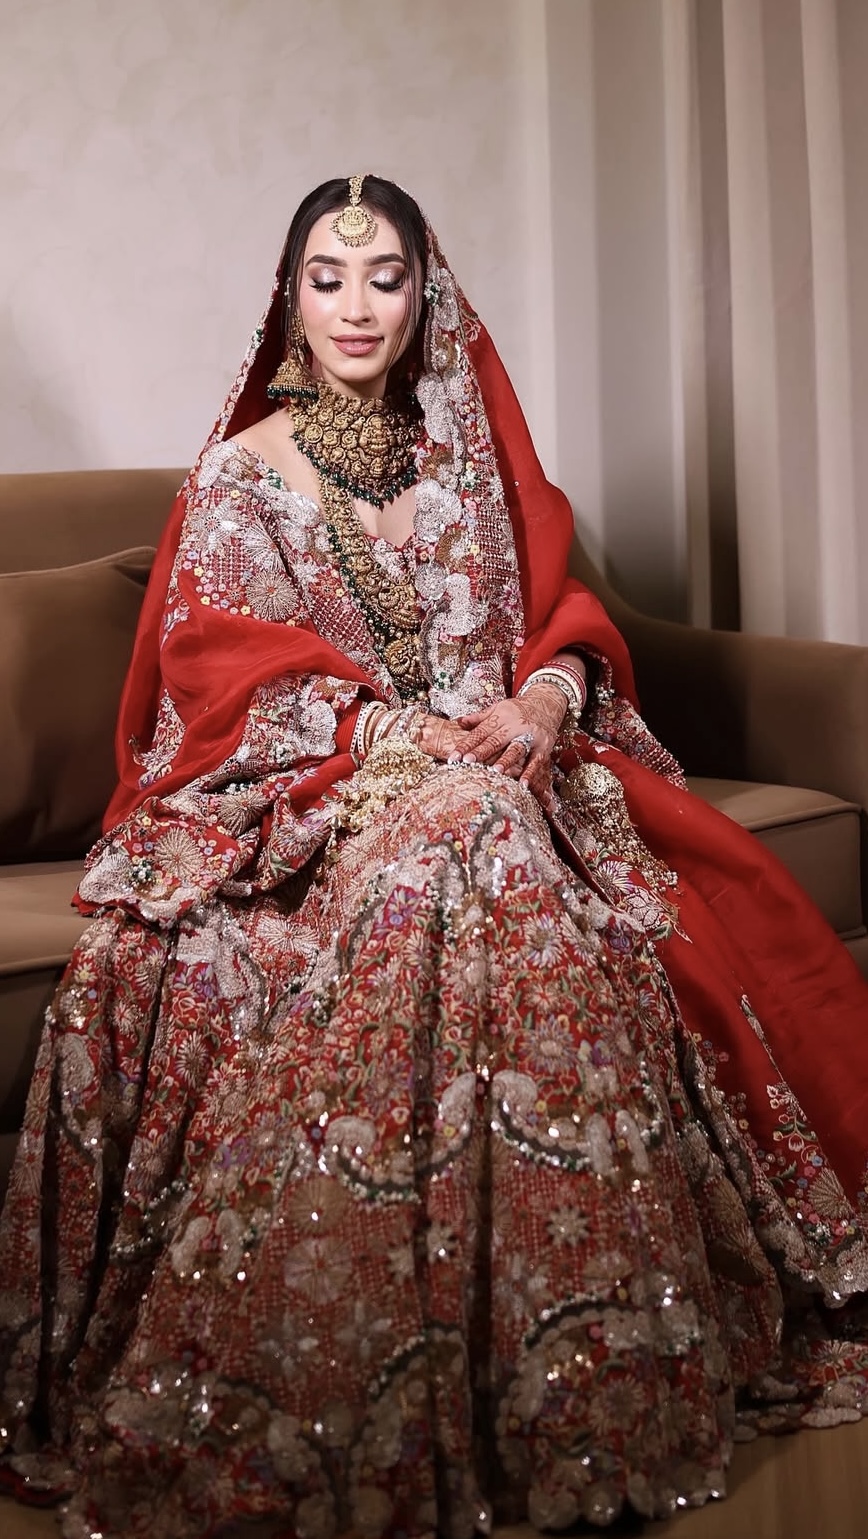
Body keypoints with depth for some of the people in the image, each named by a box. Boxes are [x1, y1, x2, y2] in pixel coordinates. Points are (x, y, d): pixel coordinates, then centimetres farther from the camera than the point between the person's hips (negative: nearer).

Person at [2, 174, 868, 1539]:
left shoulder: (474, 452, 18)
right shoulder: (244, 473, 6)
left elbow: (562, 606, 14)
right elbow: (224, 672, -4)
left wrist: (548, 692, -10)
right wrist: (395, 738, -17)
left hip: (493, 760, 4)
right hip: (312, 793, -3)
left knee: (698, 915, -24)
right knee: (447, 866, -37)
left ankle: (582, 1370, -14)